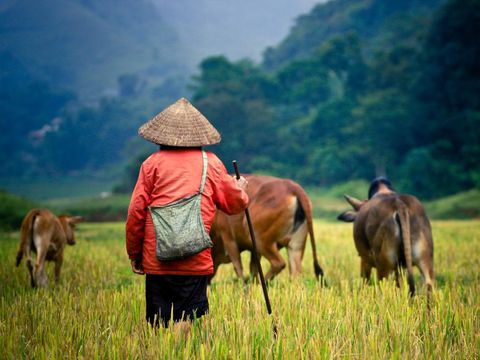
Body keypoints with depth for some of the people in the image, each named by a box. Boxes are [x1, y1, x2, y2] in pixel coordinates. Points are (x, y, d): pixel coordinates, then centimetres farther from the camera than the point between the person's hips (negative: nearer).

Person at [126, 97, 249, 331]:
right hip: (196, 260, 0)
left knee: (158, 325, 7)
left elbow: (136, 211, 1)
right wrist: (240, 187, 37)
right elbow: (235, 204, 14)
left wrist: (134, 254, 12)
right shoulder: (211, 163, 7)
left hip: (156, 259, 0)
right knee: (185, 322, 1)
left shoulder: (153, 163, 3)